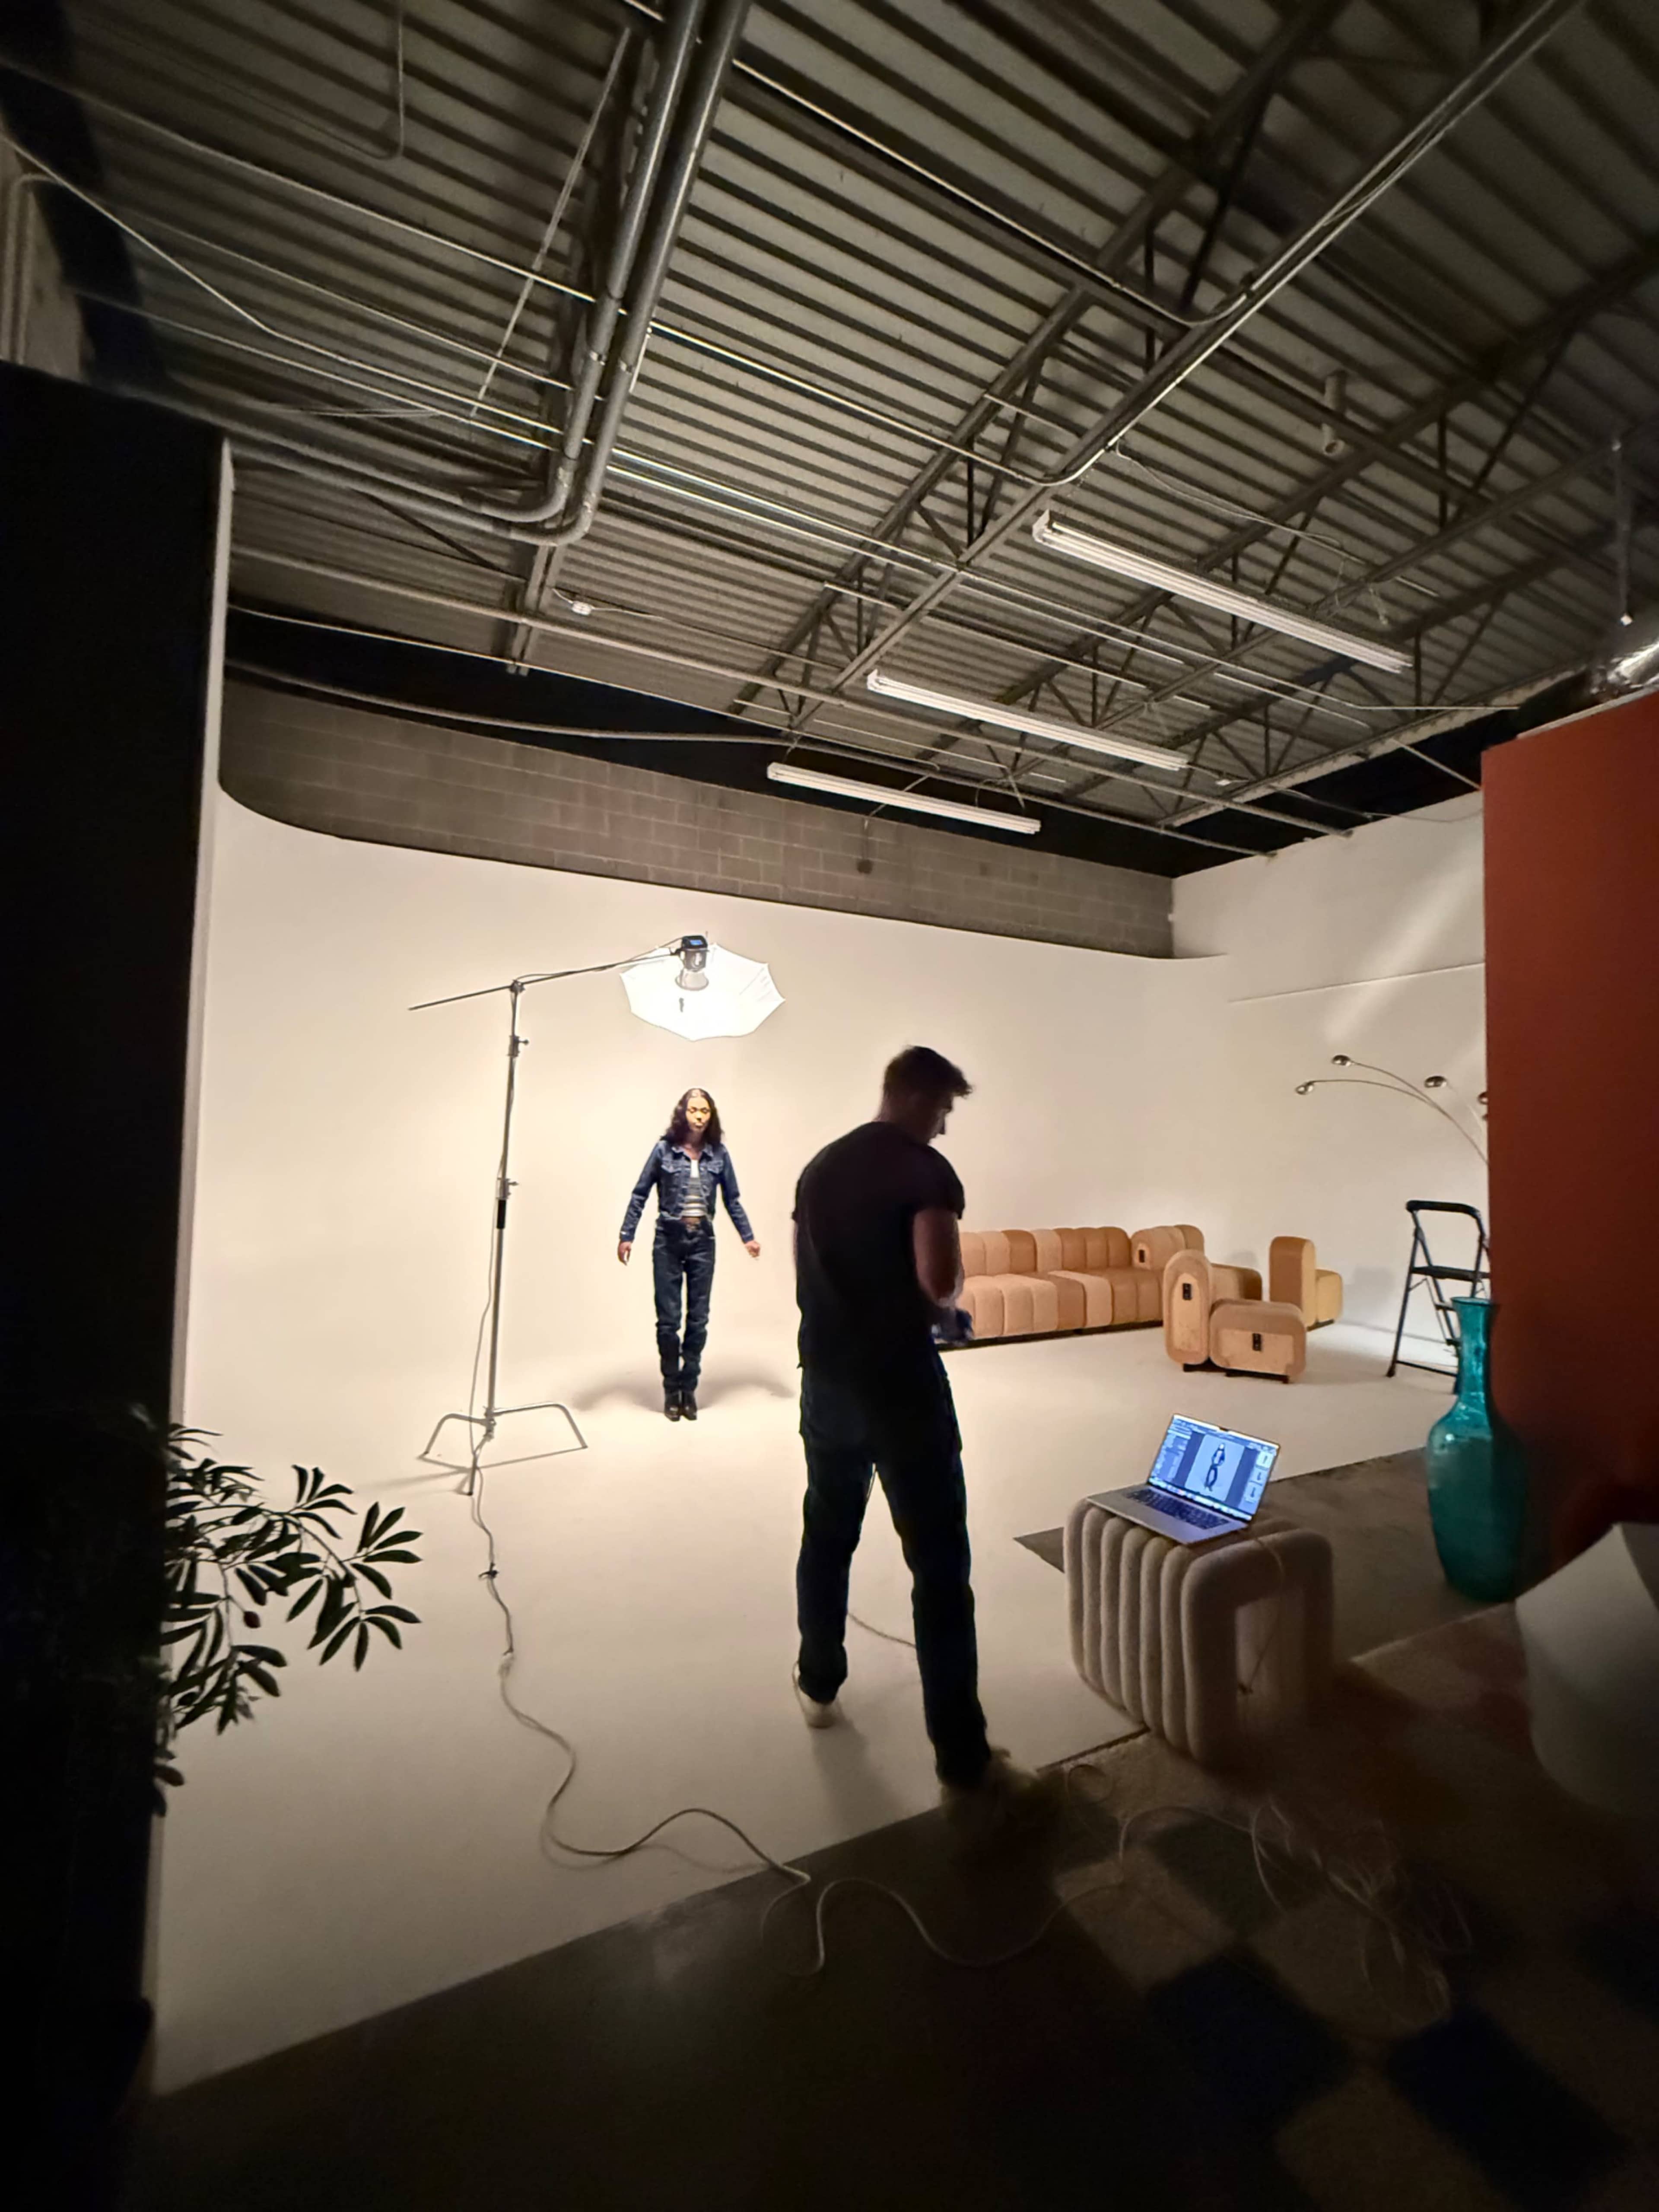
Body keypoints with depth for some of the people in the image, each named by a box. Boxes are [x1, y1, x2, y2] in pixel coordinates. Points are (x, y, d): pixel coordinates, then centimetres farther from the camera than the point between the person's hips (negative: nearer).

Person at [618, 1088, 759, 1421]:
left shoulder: (719, 1154, 1)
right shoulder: (664, 1149, -4)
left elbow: (732, 1200, 8)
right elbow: (640, 1195, 1)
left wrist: (748, 1237, 4)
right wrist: (626, 1236, -3)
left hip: (703, 1243, 2)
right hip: (668, 1241, -1)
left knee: (698, 1319, 5)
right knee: (668, 1319, 4)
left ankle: (689, 1388, 19)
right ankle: (671, 1390, 19)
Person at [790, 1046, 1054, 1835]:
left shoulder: (818, 1167, 9)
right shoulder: (926, 1169, -13)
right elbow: (940, 1284, -22)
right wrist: (946, 1299, 0)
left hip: (827, 1380, 7)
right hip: (901, 1385, -7)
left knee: (826, 1537, 24)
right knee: (940, 1570, 3)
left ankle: (818, 1686, 42)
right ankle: (965, 1767, 13)